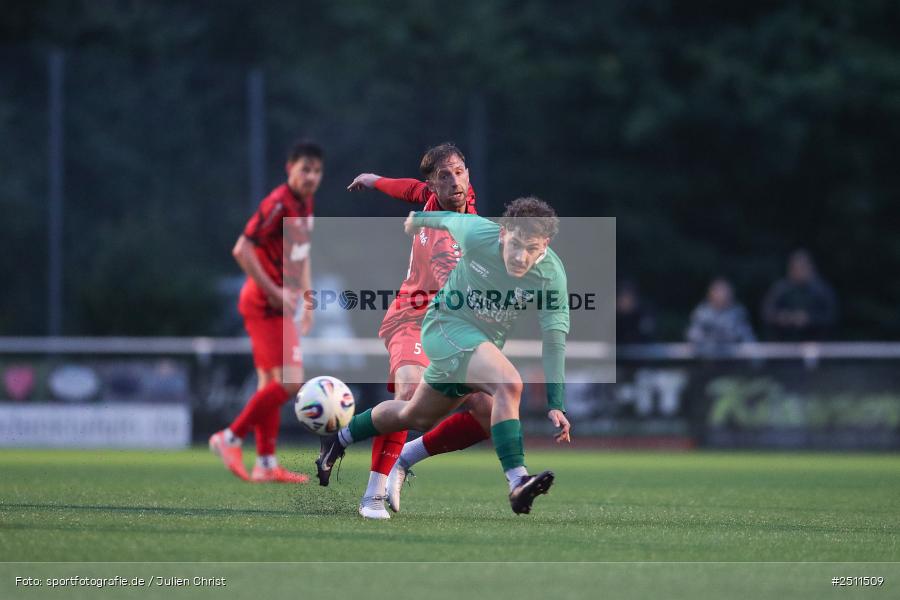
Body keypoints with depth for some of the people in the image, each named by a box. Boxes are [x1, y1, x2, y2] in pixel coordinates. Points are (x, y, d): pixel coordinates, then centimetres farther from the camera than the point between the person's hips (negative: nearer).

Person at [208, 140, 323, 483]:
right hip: (264, 303, -10)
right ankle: (230, 438, -6)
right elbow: (242, 250, -21)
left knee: (270, 384, 10)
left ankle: (266, 464, 13)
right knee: (290, 381, -14)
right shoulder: (278, 204, -17)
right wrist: (274, 293, -19)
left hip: (278, 304, 10)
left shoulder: (305, 204, 12)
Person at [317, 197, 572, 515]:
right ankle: (518, 484, -37)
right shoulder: (475, 233, -25)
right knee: (508, 383, -31)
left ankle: (340, 437, 46)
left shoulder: (551, 274, -21)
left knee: (416, 417, 23)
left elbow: (554, 340, -20)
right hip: (446, 324, -5)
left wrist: (556, 405, -27)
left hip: (485, 344, 5)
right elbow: (451, 219, -1)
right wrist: (420, 218, 21)